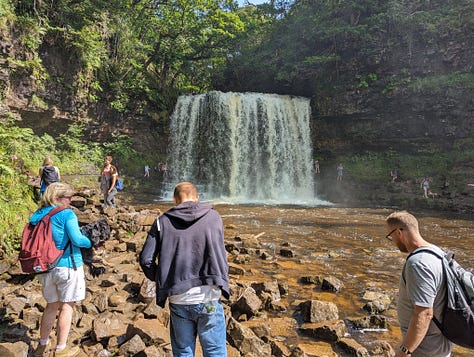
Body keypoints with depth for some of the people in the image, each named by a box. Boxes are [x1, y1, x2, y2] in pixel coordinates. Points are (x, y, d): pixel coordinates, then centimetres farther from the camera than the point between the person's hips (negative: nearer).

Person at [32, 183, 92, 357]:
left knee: (52, 305, 22)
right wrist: (92, 242, -4)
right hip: (68, 266, -6)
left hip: (46, 267, 6)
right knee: (67, 306, 8)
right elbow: (77, 239, -21)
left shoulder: (37, 216, 7)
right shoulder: (66, 214, -14)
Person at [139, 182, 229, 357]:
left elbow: (145, 260, -2)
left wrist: (161, 280, 14)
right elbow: (220, 256, 9)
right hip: (209, 298, 0)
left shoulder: (162, 222, 0)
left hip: (178, 300, 1)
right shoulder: (214, 217, 1)